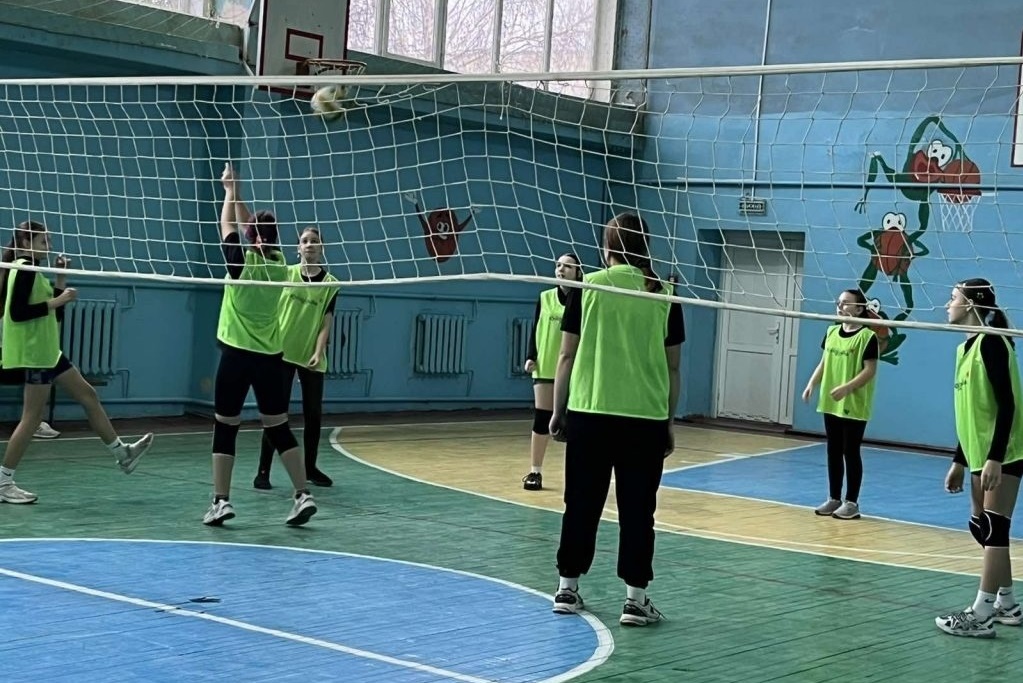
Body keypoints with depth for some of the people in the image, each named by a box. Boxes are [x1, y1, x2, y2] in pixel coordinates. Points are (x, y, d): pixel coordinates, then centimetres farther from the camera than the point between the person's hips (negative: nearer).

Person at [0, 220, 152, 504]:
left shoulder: (33, 271, 16)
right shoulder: (24, 269, -14)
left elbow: (55, 314, 17)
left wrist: (61, 280, 11)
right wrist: (56, 301, -20)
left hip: (47, 351, 10)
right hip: (33, 353, -10)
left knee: (88, 395, 14)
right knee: (32, 417, -7)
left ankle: (122, 453, 23)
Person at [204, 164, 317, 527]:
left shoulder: (244, 263, -11)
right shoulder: (280, 264, 2)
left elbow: (228, 226, 4)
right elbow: (252, 225, 15)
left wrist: (230, 191, 17)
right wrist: (235, 190, 18)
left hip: (237, 353, -4)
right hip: (270, 355, 5)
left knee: (225, 427, 3)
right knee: (278, 427, 10)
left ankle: (221, 501, 1)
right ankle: (303, 495, 4)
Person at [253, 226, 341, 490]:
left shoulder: (330, 283, 2)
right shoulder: (285, 273, 2)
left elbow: (326, 322, -2)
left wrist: (318, 352, -12)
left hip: (311, 357, 2)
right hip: (282, 353, -2)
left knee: (314, 414, 7)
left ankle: (310, 468, 24)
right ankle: (263, 471, 2)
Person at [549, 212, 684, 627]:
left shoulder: (588, 288, -1)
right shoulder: (663, 297, 2)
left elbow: (567, 355, 0)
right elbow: (672, 367, 5)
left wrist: (558, 411, 9)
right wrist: (669, 421, 13)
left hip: (589, 413, 0)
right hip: (646, 420, 0)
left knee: (582, 504, 10)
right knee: (637, 510, 6)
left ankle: (568, 589, 18)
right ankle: (635, 598, 6)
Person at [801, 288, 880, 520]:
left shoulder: (867, 336, -11)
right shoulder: (831, 332, 10)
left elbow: (870, 371, -15)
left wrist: (847, 387, -25)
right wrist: (812, 384, 2)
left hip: (854, 407, -7)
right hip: (831, 404, 7)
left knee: (851, 453, 0)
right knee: (833, 452, 12)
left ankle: (851, 502, 9)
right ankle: (833, 498, 21)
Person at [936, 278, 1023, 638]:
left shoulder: (992, 342, -14)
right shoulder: (966, 347, 14)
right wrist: (959, 461, 19)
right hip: (980, 454, 10)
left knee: (994, 529, -8)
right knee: (981, 527, 14)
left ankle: (980, 615, -7)